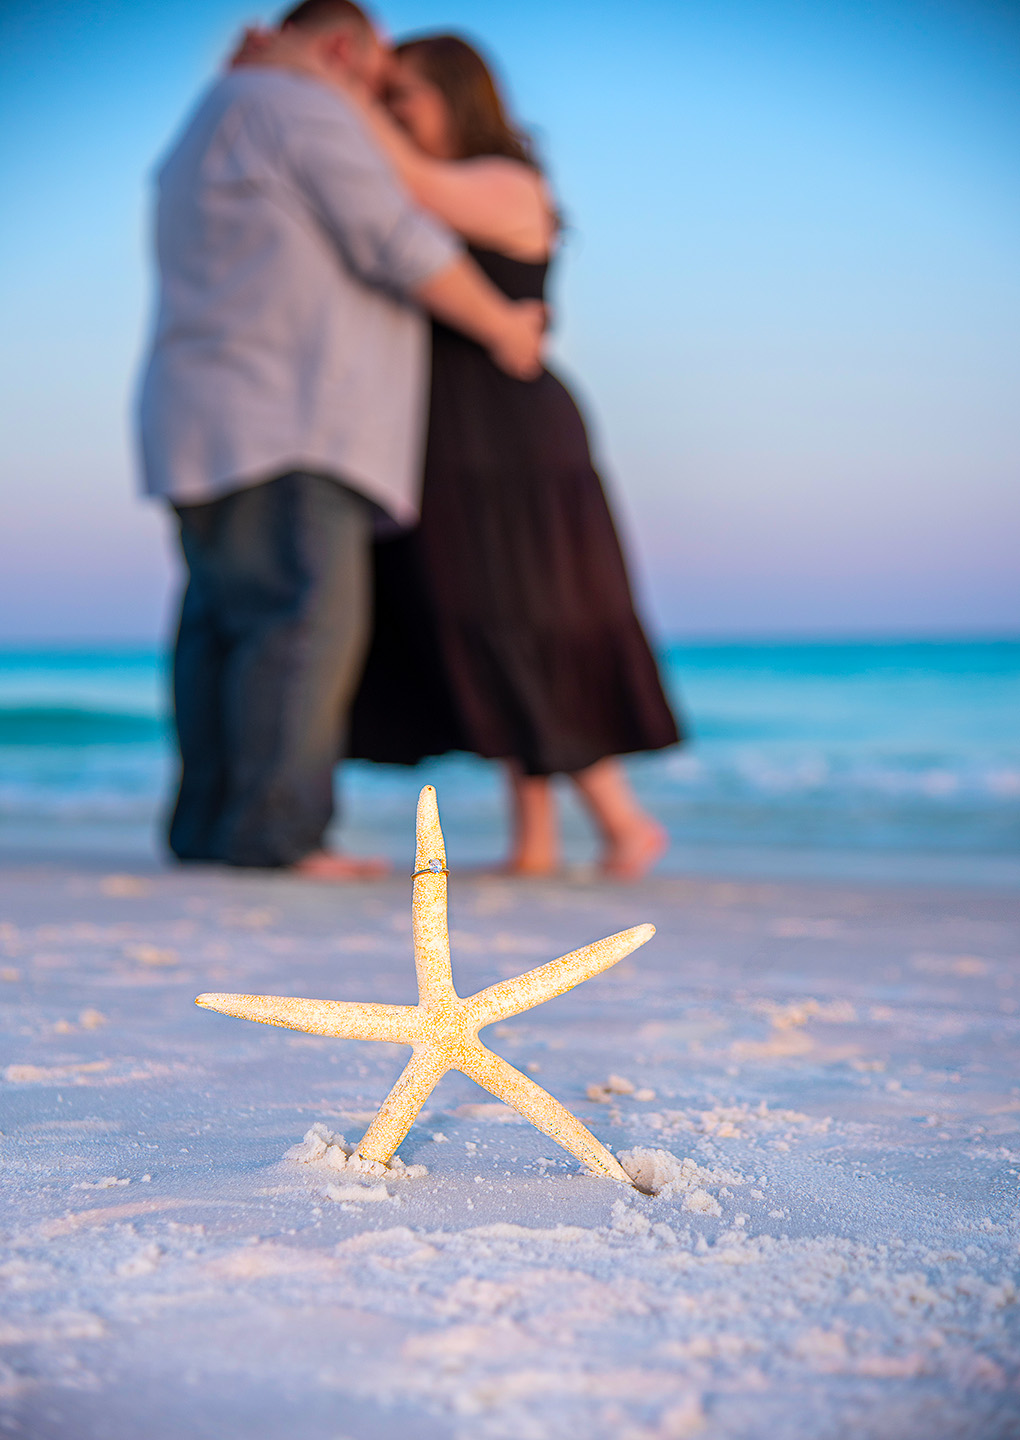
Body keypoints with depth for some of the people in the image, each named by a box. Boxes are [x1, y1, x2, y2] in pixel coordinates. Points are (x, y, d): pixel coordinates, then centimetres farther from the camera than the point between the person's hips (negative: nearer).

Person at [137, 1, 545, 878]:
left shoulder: (209, 133, 29)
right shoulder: (303, 109, -3)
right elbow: (399, 243, -9)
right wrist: (503, 328, 3)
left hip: (221, 437, 11)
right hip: (278, 427, -11)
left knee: (226, 625, 4)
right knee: (308, 619, -15)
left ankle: (209, 828, 1)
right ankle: (272, 832, -19)